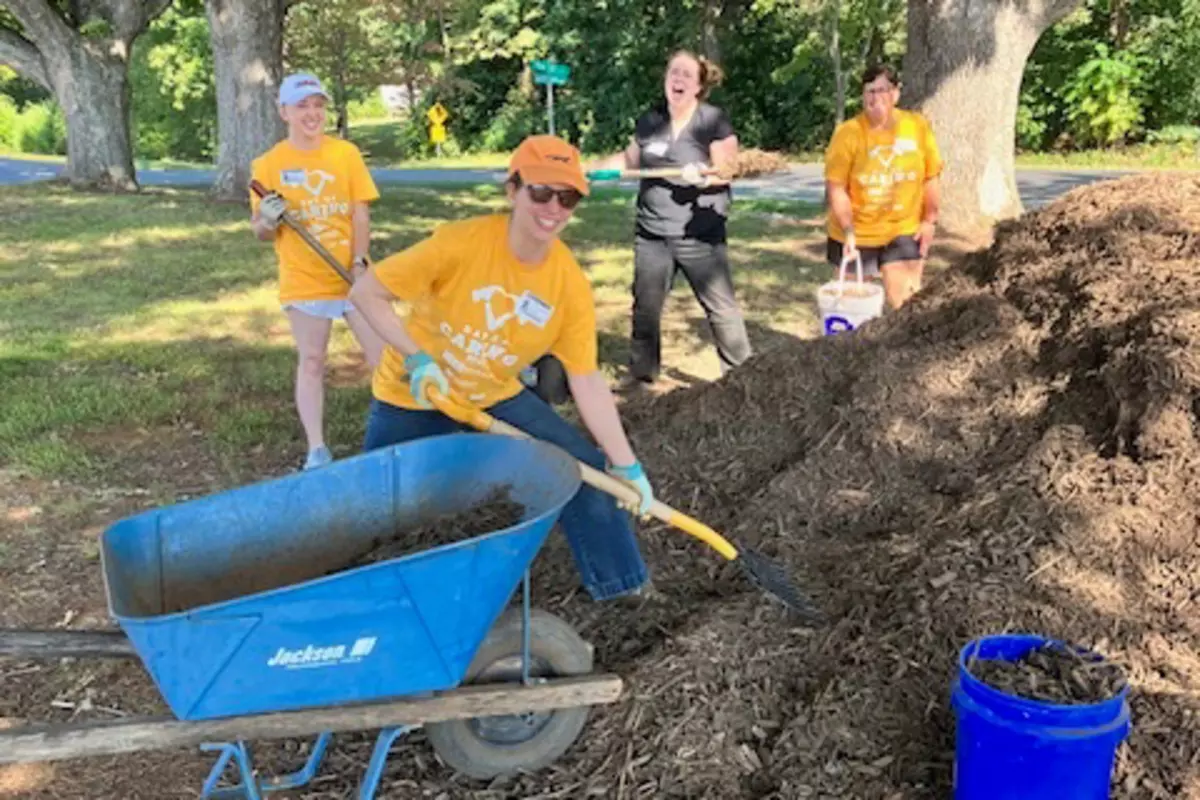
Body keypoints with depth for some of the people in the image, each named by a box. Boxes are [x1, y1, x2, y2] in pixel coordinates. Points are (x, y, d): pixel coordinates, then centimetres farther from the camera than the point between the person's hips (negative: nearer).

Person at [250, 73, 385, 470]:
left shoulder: (346, 153, 1)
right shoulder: (268, 164, -1)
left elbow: (360, 214, 0)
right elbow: (262, 232, 3)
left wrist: (360, 262, -13)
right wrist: (268, 220, -21)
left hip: (352, 275, 1)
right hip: (303, 281, -1)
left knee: (383, 354, 2)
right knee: (311, 362, 5)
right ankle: (317, 449, 11)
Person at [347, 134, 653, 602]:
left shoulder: (570, 284, -17)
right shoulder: (462, 242, -28)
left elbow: (587, 381, -12)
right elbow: (366, 292, -20)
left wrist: (626, 466, -13)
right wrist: (416, 358, -29)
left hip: (496, 396, 3)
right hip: (413, 396, -3)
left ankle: (618, 583, 15)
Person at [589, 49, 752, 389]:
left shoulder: (714, 120, -7)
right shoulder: (650, 120, 7)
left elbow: (728, 169, -10)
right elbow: (630, 160, 18)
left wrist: (703, 175, -29)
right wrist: (593, 166, 6)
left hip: (699, 236, -4)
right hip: (652, 234, 4)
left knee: (721, 308, 0)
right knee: (645, 307, 11)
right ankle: (641, 373, 25)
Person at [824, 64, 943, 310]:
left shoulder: (918, 127, -5)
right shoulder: (848, 133, -12)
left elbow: (930, 177, 5)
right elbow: (836, 187, -13)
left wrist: (930, 220, 2)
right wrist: (848, 232, -19)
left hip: (903, 231, 1)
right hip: (854, 234, -1)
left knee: (905, 302, -2)